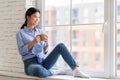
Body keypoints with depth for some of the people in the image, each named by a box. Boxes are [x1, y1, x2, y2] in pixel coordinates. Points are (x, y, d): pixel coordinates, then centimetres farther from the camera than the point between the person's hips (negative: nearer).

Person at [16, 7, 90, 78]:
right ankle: (51, 72, -11)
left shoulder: (41, 31, 13)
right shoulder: (20, 33, 2)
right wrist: (33, 42, -20)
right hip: (30, 64, -5)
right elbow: (21, 51, -7)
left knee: (60, 46, -15)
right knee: (39, 70, -43)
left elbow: (44, 51, 10)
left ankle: (76, 70, -22)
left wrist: (46, 43, -11)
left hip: (43, 62, 5)